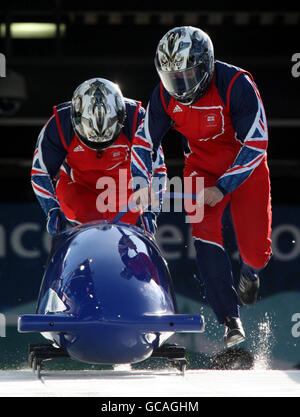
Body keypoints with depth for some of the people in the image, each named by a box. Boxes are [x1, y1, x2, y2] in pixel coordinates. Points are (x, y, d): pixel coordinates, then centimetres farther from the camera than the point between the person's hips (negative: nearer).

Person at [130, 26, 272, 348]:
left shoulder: (236, 85, -28)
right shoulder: (165, 95, -15)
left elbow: (256, 144, -26)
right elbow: (143, 141, -3)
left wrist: (222, 188, -30)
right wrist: (141, 183, -19)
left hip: (245, 167, -3)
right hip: (202, 168, 3)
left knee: (256, 248, -8)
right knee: (204, 231, -21)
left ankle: (250, 270, 34)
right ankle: (231, 320, -18)